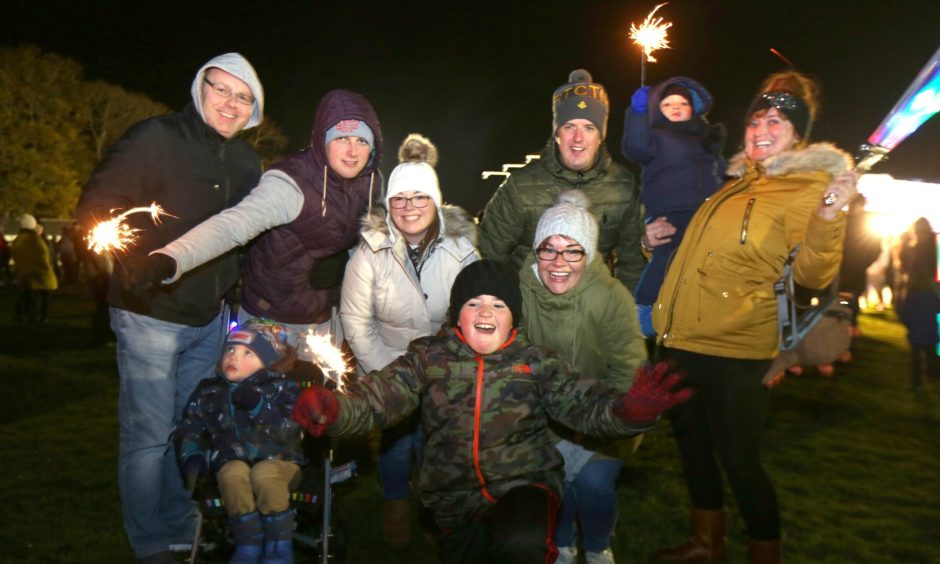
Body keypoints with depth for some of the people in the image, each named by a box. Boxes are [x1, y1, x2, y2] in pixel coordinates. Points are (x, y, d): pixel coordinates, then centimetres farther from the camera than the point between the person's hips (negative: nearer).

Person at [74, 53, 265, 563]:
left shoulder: (246, 161, 8)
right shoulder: (157, 139, -11)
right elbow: (93, 208, -12)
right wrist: (141, 266, -22)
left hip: (209, 319, 6)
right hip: (151, 315, -6)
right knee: (149, 434, 2)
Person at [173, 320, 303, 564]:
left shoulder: (281, 388, -1)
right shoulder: (209, 392, 10)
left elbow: (287, 429, -15)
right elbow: (189, 429, 14)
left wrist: (259, 406, -26)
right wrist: (193, 457, -4)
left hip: (278, 461, -2)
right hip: (233, 460, 2)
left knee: (264, 475, -35)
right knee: (233, 473, -32)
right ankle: (248, 544, -17)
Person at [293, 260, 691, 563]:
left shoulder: (535, 362, 2)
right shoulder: (428, 357, 1)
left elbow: (583, 404, -5)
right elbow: (378, 397, -9)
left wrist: (629, 409, -27)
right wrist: (332, 409, -30)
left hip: (525, 483, -2)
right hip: (456, 500, 2)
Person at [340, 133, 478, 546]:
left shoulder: (461, 249, -13)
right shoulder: (370, 253, -15)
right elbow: (356, 320, -11)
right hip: (388, 367, 0)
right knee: (397, 432, -7)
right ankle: (396, 506, 23)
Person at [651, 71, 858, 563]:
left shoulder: (809, 188, -6)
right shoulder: (736, 182, 14)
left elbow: (810, 274, -17)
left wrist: (829, 216, -31)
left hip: (733, 354, -8)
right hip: (682, 342, 8)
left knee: (739, 461, 1)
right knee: (693, 447, 19)